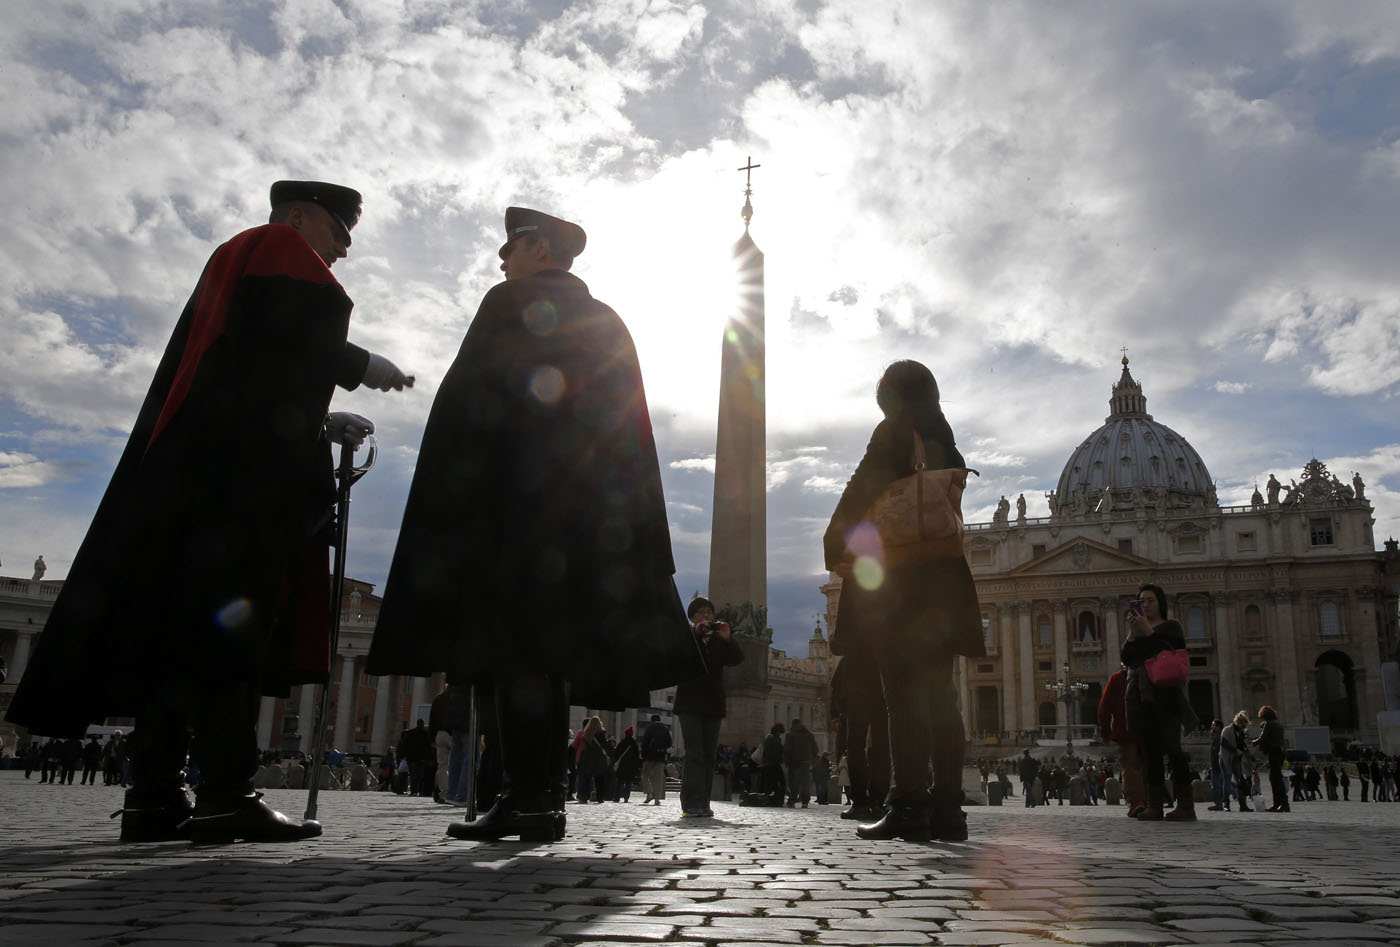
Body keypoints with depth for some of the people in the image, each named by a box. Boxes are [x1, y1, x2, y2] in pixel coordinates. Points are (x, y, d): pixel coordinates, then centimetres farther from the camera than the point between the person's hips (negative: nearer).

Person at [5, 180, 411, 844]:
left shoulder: (235, 257, 33)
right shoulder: (283, 246, 5)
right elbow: (296, 339, -15)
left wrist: (320, 423, 23)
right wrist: (360, 367, 0)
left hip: (192, 462, 10)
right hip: (242, 466, -10)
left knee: (179, 624, 3)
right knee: (229, 617, -17)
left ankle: (153, 796, 3)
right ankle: (225, 794, -20)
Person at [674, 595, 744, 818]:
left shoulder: (718, 639, 15)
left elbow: (736, 660, 3)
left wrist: (728, 638, -13)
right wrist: (695, 632, -21)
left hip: (713, 704, 4)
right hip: (690, 703, -4)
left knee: (709, 755, 3)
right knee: (694, 754, -13)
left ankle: (703, 804, 7)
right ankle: (692, 805, -16)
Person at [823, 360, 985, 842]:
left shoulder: (893, 434, -2)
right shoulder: (945, 444, 19)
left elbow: (861, 492, -9)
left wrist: (835, 546, 1)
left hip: (897, 575, -7)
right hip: (944, 576, 7)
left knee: (903, 692, -9)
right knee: (939, 692, 6)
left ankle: (908, 803, -11)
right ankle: (946, 806, 6)